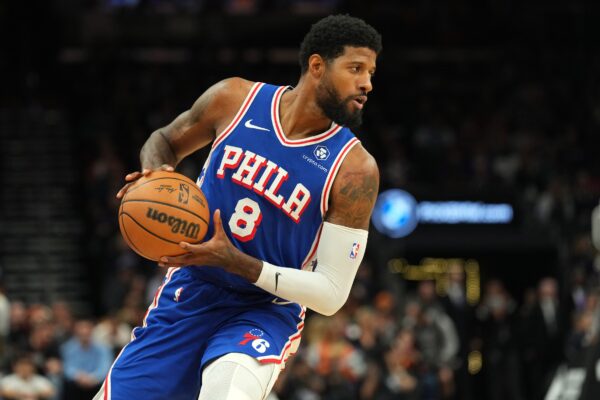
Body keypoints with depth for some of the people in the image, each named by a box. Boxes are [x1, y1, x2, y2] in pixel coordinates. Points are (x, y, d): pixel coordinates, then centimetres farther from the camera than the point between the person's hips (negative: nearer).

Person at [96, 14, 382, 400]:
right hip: (188, 296, 4)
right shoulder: (235, 99, -6)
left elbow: (332, 294, -15)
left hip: (265, 313, -4)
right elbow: (164, 140, 15)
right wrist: (155, 174, -10)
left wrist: (234, 262, -25)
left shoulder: (354, 168, -14)